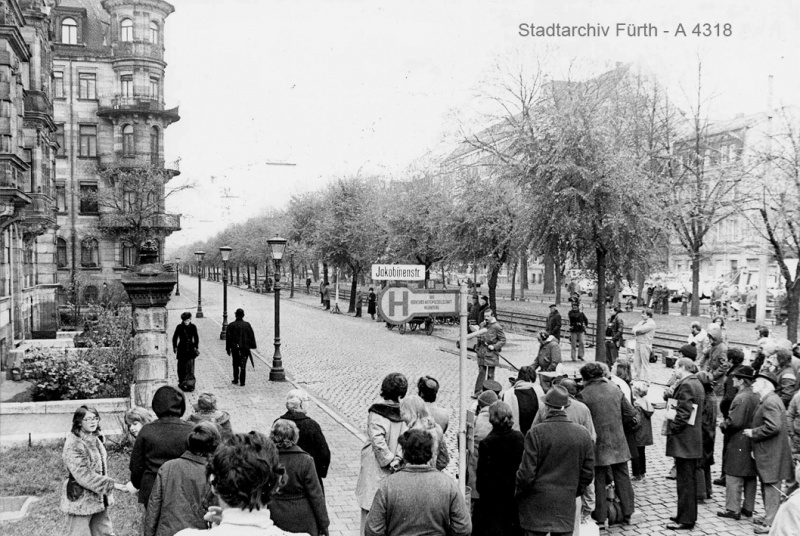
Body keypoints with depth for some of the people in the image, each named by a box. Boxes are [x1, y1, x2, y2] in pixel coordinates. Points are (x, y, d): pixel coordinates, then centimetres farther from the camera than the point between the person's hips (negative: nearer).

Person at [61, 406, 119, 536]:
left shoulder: (95, 439, 7)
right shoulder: (73, 445, -18)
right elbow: (84, 475, -24)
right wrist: (111, 485, -26)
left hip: (99, 499, 8)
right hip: (80, 501, -8)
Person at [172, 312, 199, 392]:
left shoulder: (193, 327, -1)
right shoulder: (179, 327, -3)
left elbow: (196, 338, 7)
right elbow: (175, 337, 6)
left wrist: (196, 348, 4)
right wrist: (175, 347, 4)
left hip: (190, 349, 0)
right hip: (182, 349, 0)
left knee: (190, 366, -4)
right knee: (181, 366, 4)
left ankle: (190, 383, -2)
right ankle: (182, 382, 15)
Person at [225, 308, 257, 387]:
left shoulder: (231, 325, -4)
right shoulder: (247, 325, 0)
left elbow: (228, 338, -1)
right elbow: (252, 336, 3)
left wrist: (228, 348, 5)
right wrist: (252, 346, 10)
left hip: (235, 348, 0)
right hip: (245, 348, 1)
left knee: (235, 365, 15)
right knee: (243, 365, 3)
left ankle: (236, 380, 21)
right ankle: (242, 382, -1)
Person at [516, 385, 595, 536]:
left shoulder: (536, 433, -14)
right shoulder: (583, 433, -1)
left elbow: (527, 473, -12)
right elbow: (588, 473, 5)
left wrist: (518, 494, 5)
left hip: (537, 506, -3)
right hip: (566, 506, 3)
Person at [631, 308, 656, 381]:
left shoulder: (651, 323, -9)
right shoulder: (642, 322, 17)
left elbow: (642, 329, -20)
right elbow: (635, 328, 13)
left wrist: (636, 330, -2)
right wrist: (635, 330, -10)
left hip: (645, 344, -8)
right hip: (638, 343, 8)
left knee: (645, 363, -2)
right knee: (636, 361, 11)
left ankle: (645, 379, 4)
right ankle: (636, 377, 21)